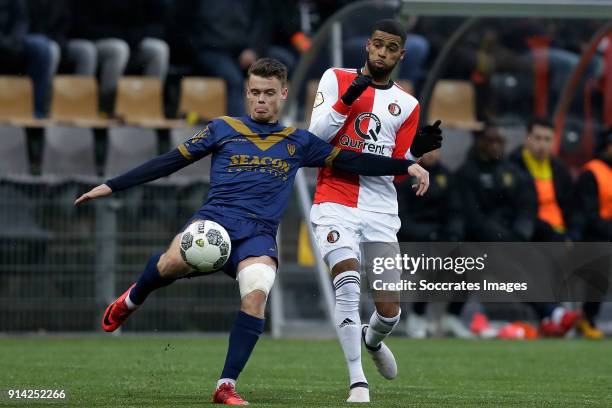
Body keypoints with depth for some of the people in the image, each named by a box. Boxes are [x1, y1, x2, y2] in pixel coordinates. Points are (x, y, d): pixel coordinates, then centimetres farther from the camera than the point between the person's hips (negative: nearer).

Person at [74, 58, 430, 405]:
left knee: (257, 293, -30)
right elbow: (170, 162, 13)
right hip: (216, 217, -1)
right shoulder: (223, 129, 14)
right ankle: (132, 300, 0)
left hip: (259, 234, 1)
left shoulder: (298, 142, 18)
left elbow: (352, 160, 15)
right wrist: (112, 186, 9)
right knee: (175, 262, -35)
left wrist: (407, 166, 5)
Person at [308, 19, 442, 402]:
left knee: (390, 310, -1)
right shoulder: (337, 79, 4)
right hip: (336, 204, -3)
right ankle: (358, 381, -16)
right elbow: (316, 136, -5)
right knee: (348, 284, -24)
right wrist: (347, 99, -16)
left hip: (380, 210, 3)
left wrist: (416, 151, -7)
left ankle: (373, 339, 37)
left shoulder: (406, 105, 12)